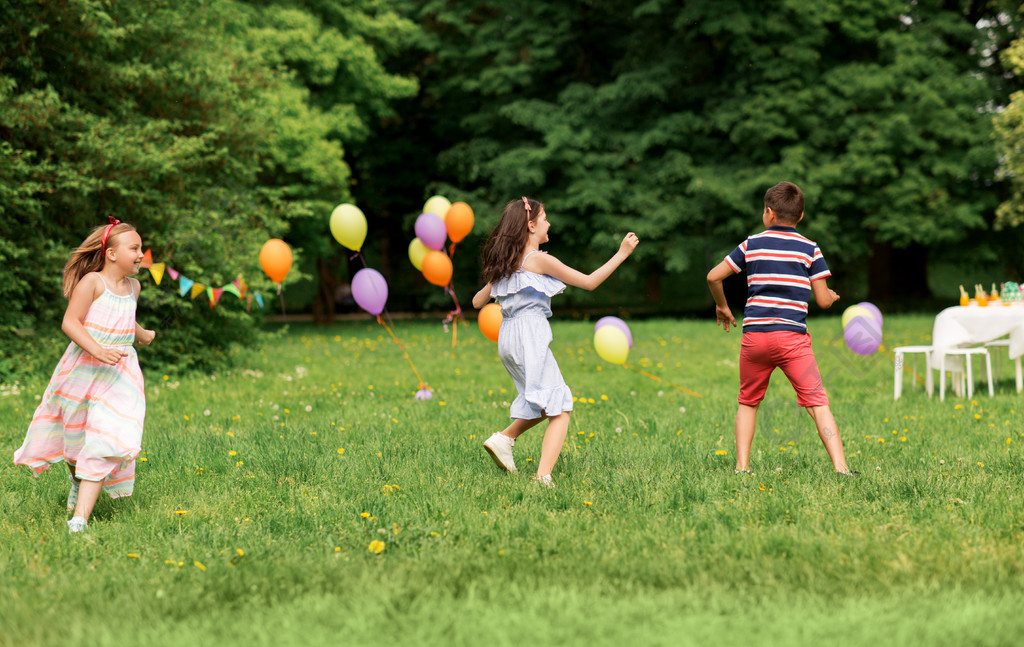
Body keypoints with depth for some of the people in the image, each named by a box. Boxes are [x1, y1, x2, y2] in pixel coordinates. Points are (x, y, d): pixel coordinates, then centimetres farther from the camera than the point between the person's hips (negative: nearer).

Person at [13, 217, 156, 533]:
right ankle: (77, 478, 49)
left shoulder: (133, 286, 11)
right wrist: (97, 350, -29)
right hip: (83, 368, -4)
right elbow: (69, 322, -17)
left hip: (119, 373, 4)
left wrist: (143, 335, 47)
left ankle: (79, 518, -15)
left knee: (107, 441, -12)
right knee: (74, 434, 14)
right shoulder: (91, 282, -10)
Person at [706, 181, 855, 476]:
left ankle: (741, 466, 12)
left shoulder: (751, 245, 8)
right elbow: (823, 300, 2)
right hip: (792, 336, -2)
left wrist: (722, 306, 23)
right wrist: (833, 296, 25)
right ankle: (840, 467, -13)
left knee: (747, 402, 18)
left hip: (754, 335, 2)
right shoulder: (810, 249, 4)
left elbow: (713, 277, 6)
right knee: (817, 403, -4)